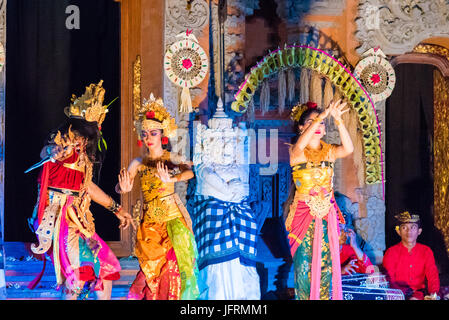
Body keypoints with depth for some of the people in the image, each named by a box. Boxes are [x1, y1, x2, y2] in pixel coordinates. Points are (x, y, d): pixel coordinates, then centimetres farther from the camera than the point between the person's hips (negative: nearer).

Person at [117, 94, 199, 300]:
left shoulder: (172, 159, 0)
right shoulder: (138, 163, 7)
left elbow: (191, 171, -19)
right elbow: (119, 187, -3)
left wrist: (171, 180, -36)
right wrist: (124, 188, -28)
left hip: (172, 215, -2)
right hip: (150, 220, 2)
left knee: (174, 263, -7)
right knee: (153, 266, 1)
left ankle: (174, 296, 6)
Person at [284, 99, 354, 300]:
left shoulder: (329, 151, 6)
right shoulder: (296, 152, -3)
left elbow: (348, 149, -14)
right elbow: (299, 146, -28)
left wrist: (338, 121, -26)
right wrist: (321, 116, -36)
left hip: (327, 214, 3)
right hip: (304, 214, -3)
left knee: (326, 263, 2)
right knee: (304, 263, -4)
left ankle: (324, 297, 10)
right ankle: (304, 297, 5)